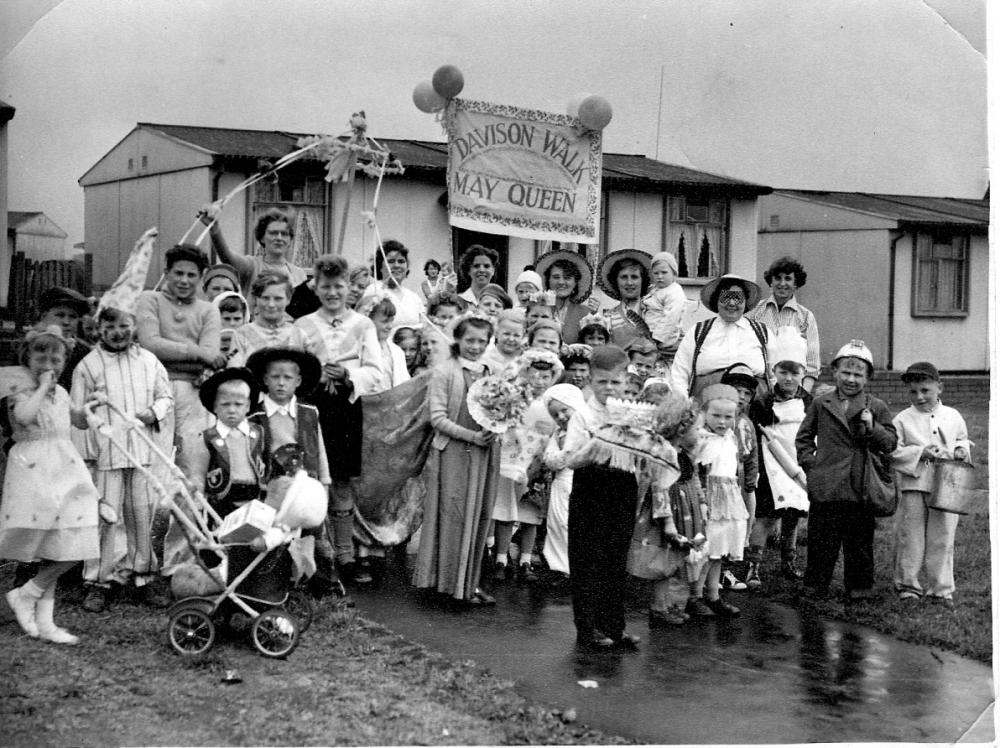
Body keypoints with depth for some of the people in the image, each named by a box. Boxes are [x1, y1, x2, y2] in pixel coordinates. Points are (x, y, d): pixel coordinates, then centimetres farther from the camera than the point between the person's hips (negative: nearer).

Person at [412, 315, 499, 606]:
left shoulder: (492, 372, 11)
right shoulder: (444, 372, -4)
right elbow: (438, 418, -9)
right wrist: (471, 435, -16)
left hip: (485, 453, 5)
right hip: (453, 452, -5)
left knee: (480, 516, 7)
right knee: (455, 516, -3)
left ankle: (471, 581, 16)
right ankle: (455, 584, 5)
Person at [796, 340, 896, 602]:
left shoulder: (877, 408, 7)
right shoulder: (820, 404, 9)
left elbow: (891, 442, 4)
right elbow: (803, 438, 17)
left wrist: (873, 427, -12)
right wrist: (810, 463, 4)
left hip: (861, 490, 0)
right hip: (825, 488, 0)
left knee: (860, 540, 7)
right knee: (821, 541, 4)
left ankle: (860, 589, 20)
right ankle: (814, 588, 14)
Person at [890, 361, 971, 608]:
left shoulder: (953, 417, 7)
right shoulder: (902, 419, -1)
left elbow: (963, 440, 18)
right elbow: (894, 451, -4)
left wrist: (960, 450, -4)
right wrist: (920, 452, -15)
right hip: (913, 486, -2)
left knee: (942, 539, 6)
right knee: (910, 538, 3)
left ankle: (941, 588, 15)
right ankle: (908, 585, 15)